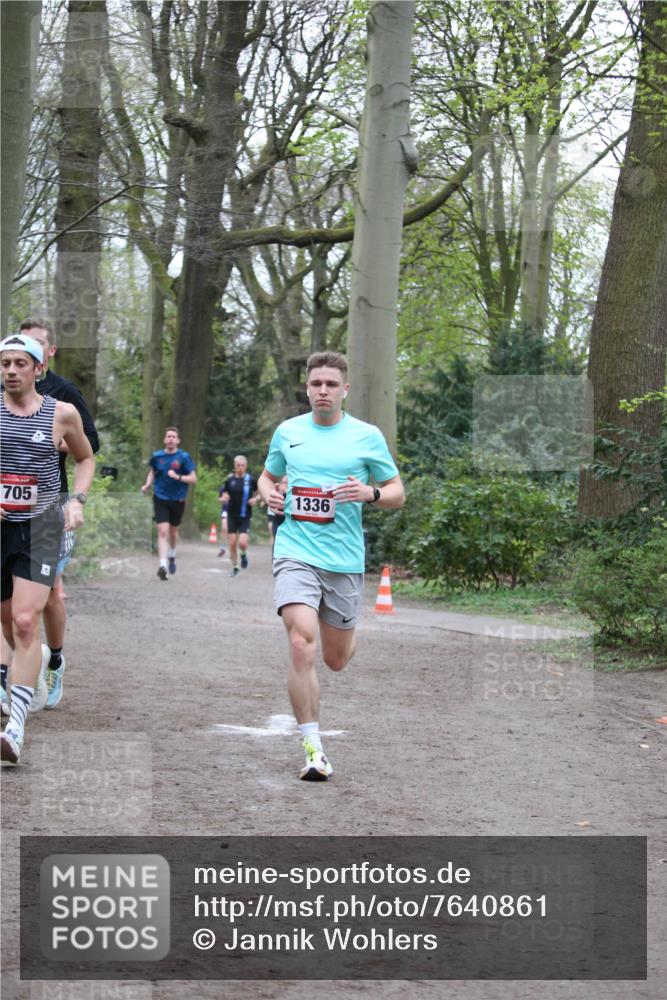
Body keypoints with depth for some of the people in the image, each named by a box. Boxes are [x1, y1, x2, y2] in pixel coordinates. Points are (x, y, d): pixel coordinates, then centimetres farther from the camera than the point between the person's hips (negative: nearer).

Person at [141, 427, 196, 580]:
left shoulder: (184, 457, -8)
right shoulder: (157, 456, -1)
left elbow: (193, 478, -8)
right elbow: (152, 472, 17)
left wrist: (178, 477, -23)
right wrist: (147, 485, 0)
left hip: (178, 500, 0)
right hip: (160, 498, 0)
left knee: (173, 531, 17)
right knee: (163, 531, -13)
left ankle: (172, 555, 46)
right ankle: (163, 565, -18)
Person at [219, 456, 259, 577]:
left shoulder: (251, 480, -3)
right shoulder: (229, 480, 1)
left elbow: (259, 493, 11)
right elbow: (223, 497, 9)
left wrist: (255, 499, -9)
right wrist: (223, 499, -14)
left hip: (245, 517, -2)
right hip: (232, 516, 2)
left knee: (242, 542, -16)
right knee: (232, 543, 1)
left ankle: (244, 555, 19)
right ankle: (235, 567, 19)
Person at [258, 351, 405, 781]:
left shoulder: (367, 436, 2)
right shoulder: (287, 431, 7)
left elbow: (397, 494, 7)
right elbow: (268, 475, 24)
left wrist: (369, 493, -15)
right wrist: (269, 494, 0)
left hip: (345, 561, 0)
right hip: (296, 554, 0)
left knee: (336, 659, 11)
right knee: (302, 646, -21)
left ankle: (350, 633, 51)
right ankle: (313, 748, -16)